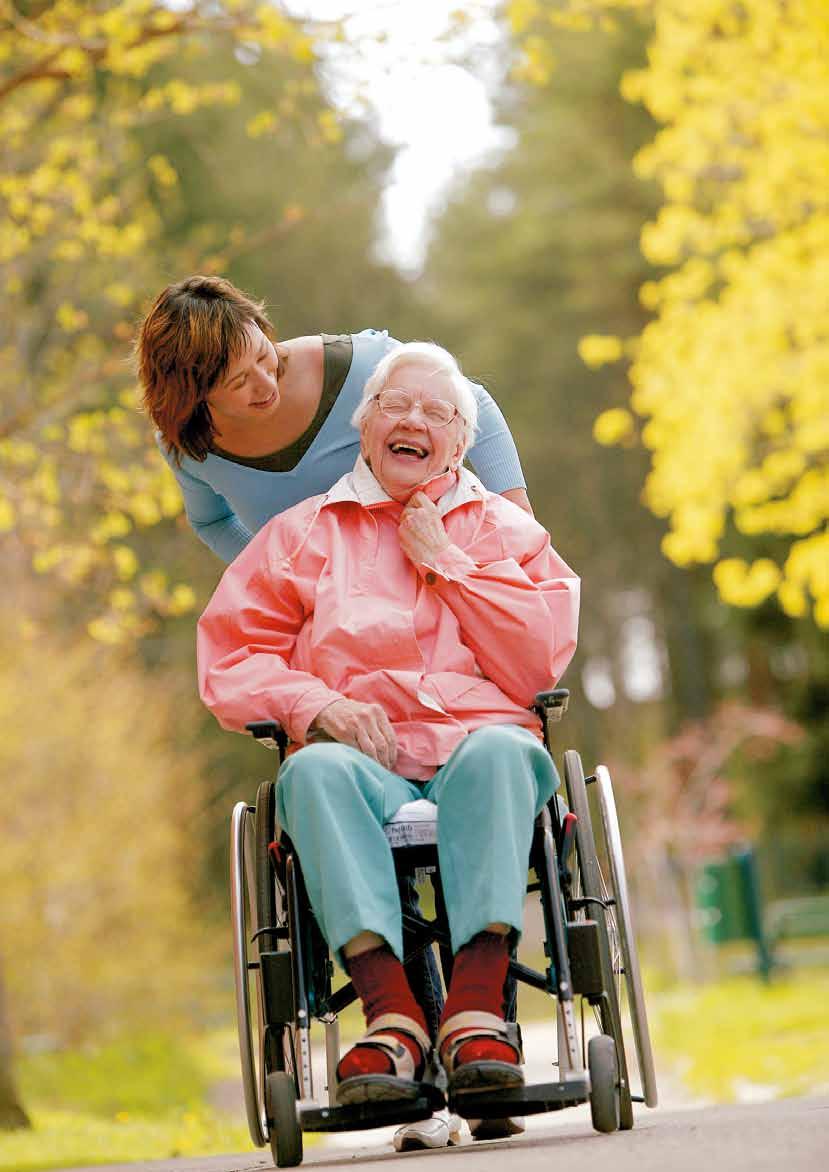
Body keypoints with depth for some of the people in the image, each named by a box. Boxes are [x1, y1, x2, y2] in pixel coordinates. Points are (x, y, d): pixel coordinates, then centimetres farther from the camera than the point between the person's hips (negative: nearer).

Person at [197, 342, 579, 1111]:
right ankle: (391, 1010, -45)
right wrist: (317, 704, -8)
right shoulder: (300, 535, 21)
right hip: (363, 765, 0)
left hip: (477, 743, 0)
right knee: (313, 768, -35)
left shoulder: (506, 530, 21)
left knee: (502, 750, -36)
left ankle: (475, 1011, -44)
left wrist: (446, 562, 3)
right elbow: (228, 661, 11)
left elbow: (538, 665, 6)